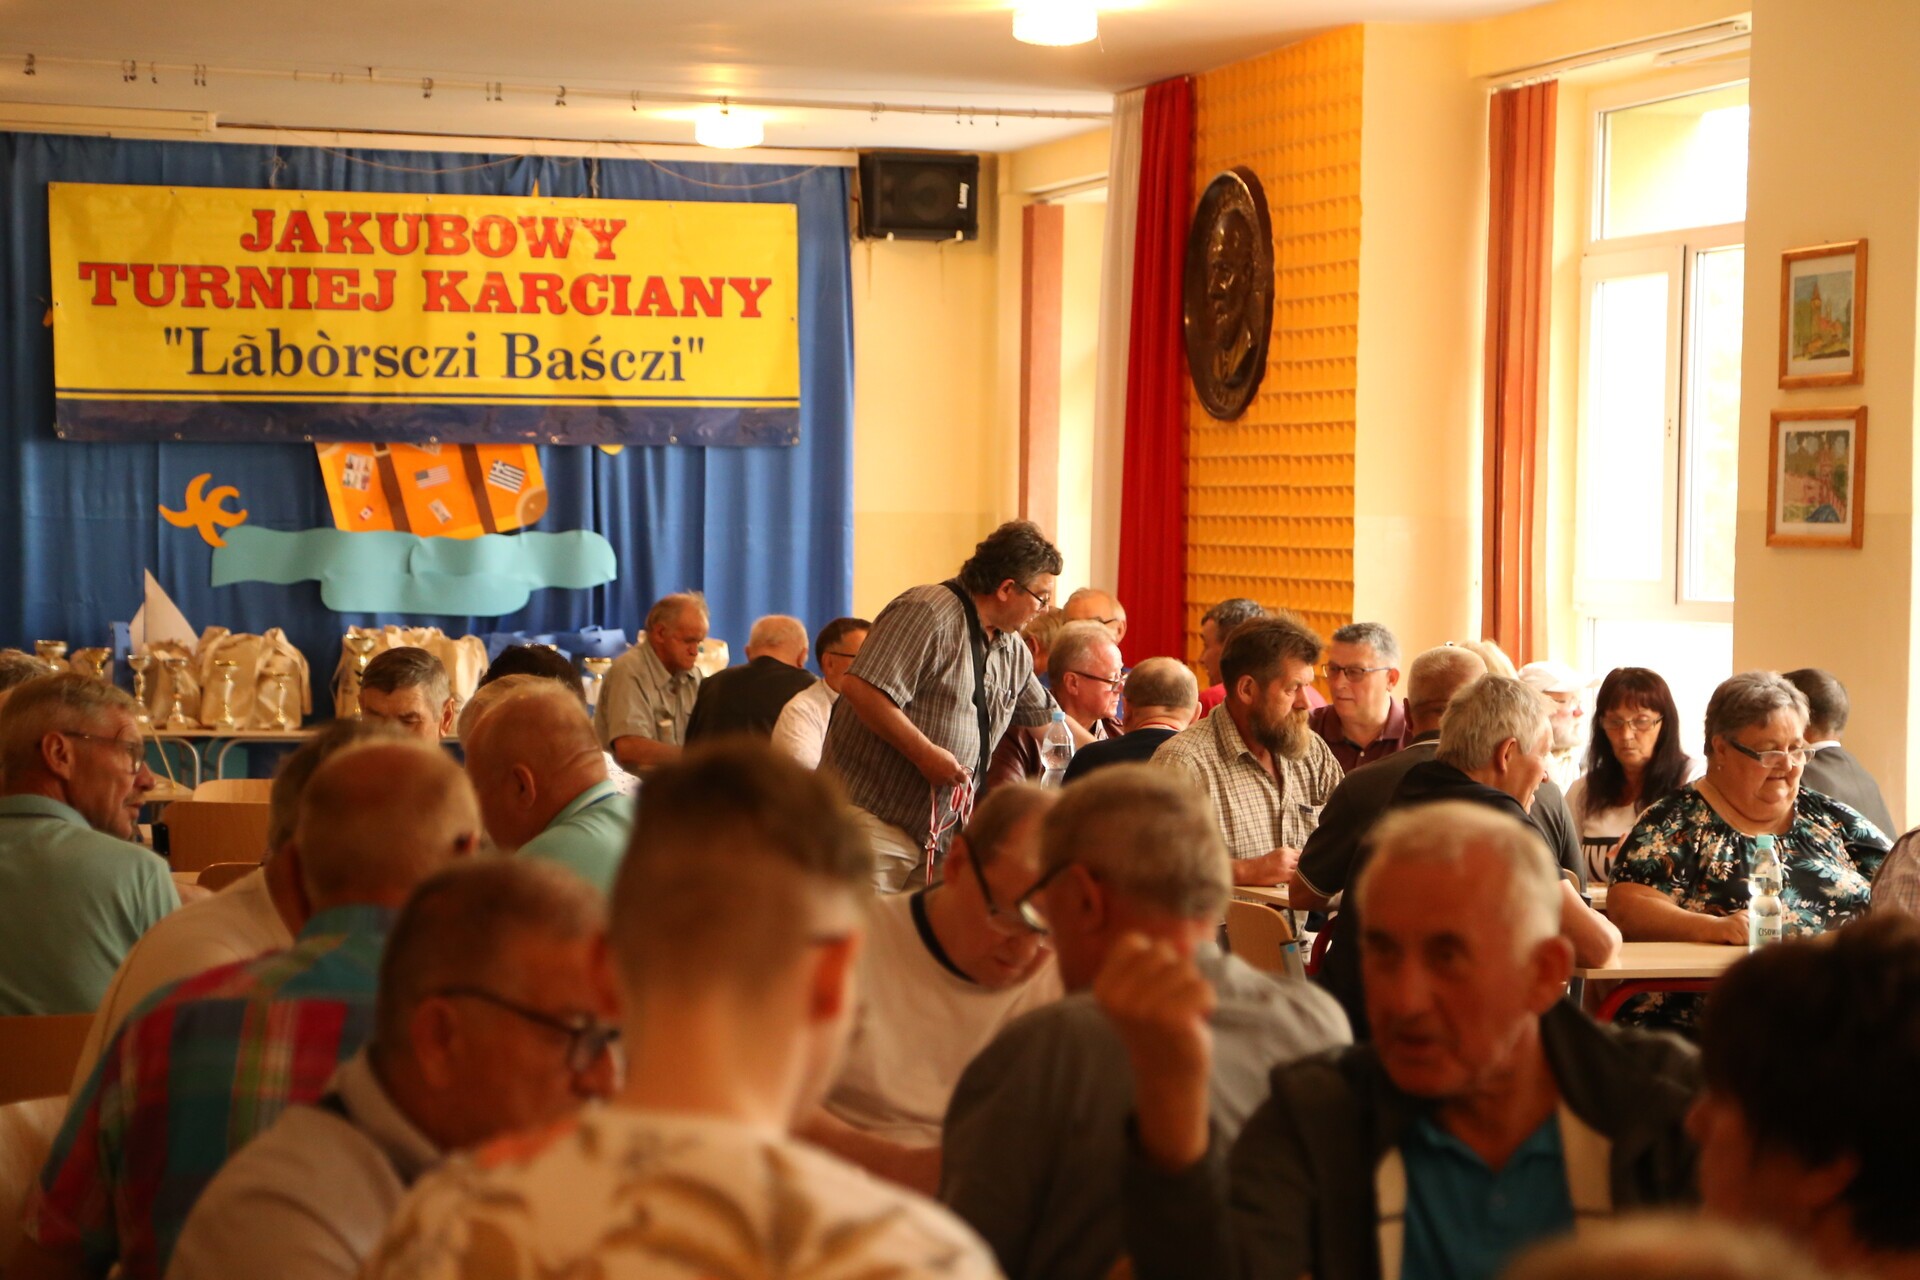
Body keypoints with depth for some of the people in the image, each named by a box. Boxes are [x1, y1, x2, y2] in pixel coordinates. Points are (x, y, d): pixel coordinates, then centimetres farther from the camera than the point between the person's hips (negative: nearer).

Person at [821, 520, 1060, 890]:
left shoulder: (1014, 654, 15)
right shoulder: (927, 613, -13)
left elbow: (1048, 718, 30)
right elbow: (860, 688, -22)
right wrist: (926, 753, -21)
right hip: (874, 819, -8)